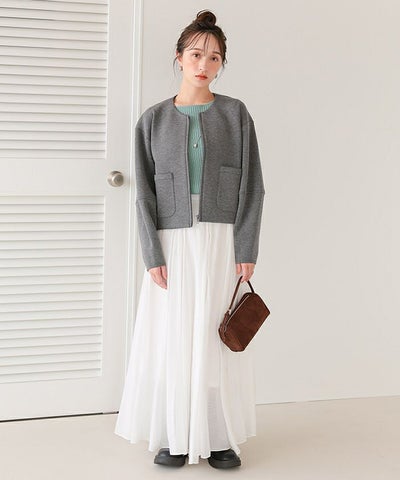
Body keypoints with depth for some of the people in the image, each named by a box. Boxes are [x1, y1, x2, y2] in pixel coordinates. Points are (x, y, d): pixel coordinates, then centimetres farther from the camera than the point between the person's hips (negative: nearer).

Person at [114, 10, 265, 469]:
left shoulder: (235, 113, 4)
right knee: (171, 339, 2)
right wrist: (153, 255, -8)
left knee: (219, 339, 3)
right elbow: (145, 193, 2)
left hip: (223, 241, 0)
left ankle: (221, 437, 13)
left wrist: (246, 249, -8)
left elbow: (252, 186, 0)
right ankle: (174, 437, 13)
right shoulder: (153, 120, 5)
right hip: (174, 242, 1)